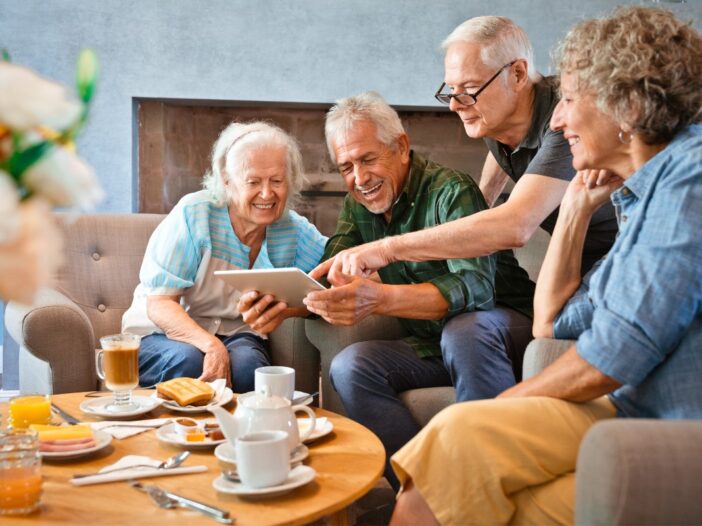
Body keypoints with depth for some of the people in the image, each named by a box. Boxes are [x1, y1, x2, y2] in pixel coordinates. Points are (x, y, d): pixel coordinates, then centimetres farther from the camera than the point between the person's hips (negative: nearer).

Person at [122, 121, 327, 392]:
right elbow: (158, 305, -17)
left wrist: (286, 310, -26)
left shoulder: (293, 230, -2)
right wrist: (210, 345, -35)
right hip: (162, 335, -2)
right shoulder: (193, 214, -15)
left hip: (236, 336, 2)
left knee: (247, 363, -32)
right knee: (188, 360, -35)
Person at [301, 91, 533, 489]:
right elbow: (327, 278, 1)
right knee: (349, 368, -19)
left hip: (504, 326, -6)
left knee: (462, 332, -38)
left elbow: (475, 286, -32)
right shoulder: (359, 205, 7)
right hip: (432, 345, 6)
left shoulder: (451, 192, -17)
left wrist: (379, 299, -47)